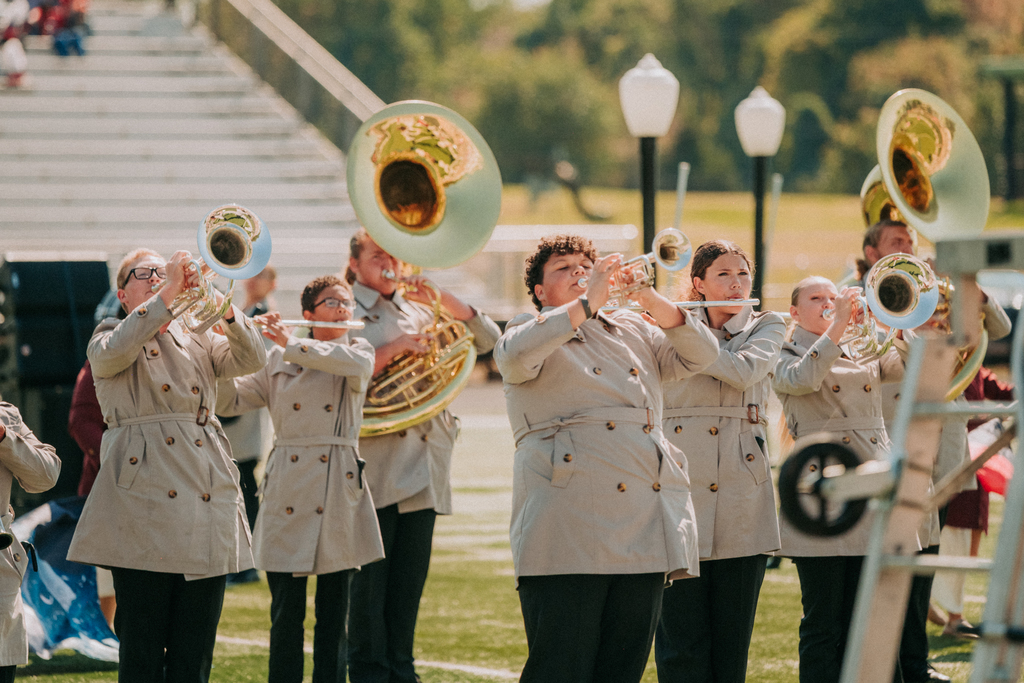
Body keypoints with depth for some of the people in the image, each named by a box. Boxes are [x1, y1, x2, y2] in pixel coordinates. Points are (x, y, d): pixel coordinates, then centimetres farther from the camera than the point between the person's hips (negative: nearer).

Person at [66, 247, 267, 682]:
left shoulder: (198, 342, 21)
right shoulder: (109, 337, 9)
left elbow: (252, 359, 5)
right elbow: (113, 352, -15)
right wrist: (167, 295, -19)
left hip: (205, 503, 4)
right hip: (144, 499, -4)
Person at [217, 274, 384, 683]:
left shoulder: (359, 353, 9)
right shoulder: (278, 362, 12)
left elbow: (353, 363, -16)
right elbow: (229, 401, 6)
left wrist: (292, 345, -16)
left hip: (338, 493, 0)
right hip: (288, 494, 0)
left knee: (333, 612, 3)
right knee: (286, 612, -2)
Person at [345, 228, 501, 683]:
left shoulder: (418, 312, 18)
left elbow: (487, 339, 10)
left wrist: (440, 297, -1)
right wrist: (394, 347, -17)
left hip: (424, 465, 5)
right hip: (376, 464, -5)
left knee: (410, 581, 7)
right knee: (370, 580, -4)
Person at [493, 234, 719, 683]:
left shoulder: (632, 332, 25)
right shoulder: (532, 331, 9)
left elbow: (700, 355, 14)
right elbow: (516, 356, -15)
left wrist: (650, 299, -1)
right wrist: (587, 302, -14)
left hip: (644, 532, 6)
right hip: (571, 532, -6)